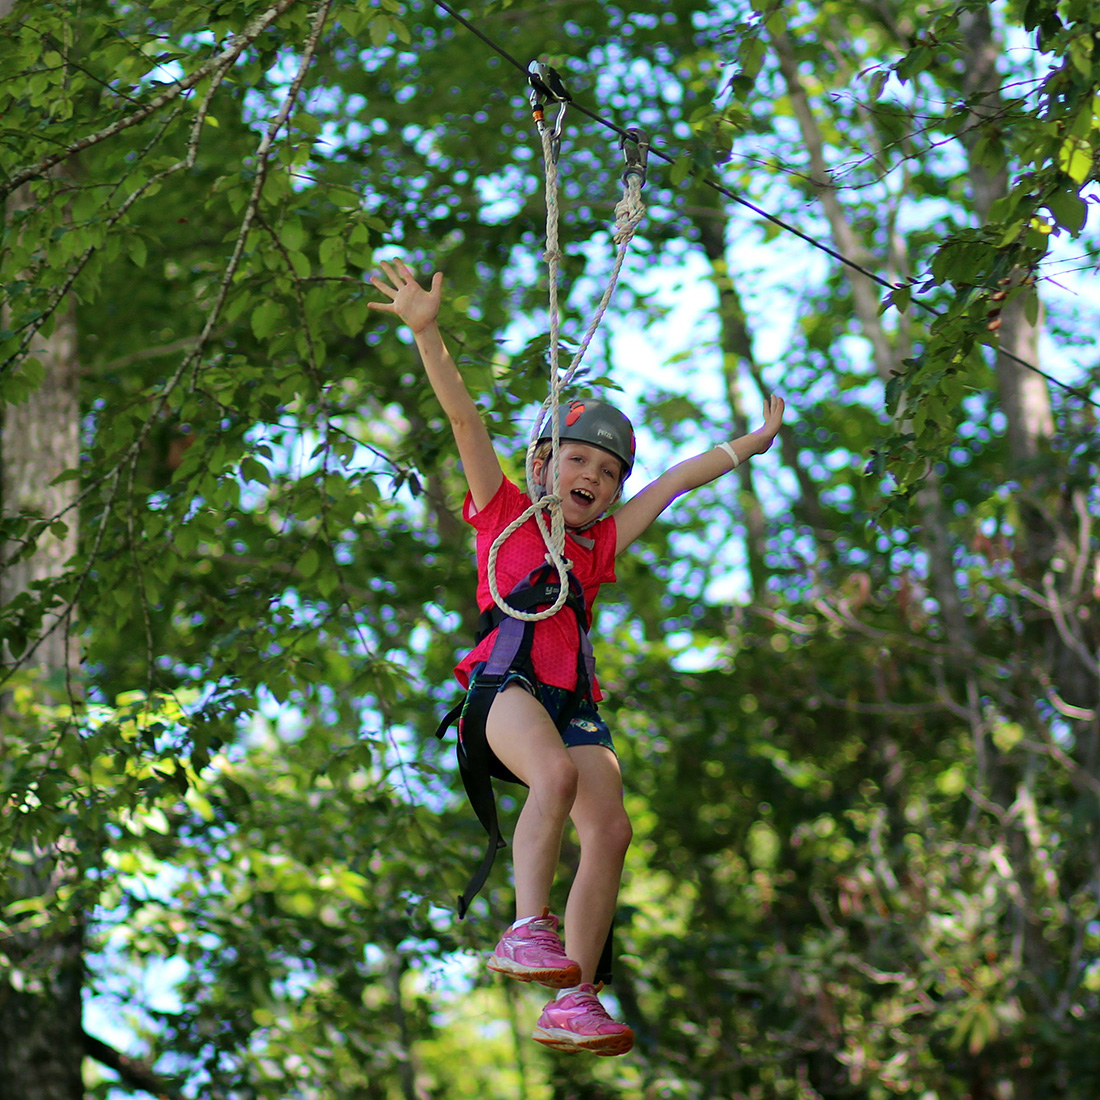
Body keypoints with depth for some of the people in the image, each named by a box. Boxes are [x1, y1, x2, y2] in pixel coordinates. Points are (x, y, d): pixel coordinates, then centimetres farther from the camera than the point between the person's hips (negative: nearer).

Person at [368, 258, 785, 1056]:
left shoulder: (601, 545, 28)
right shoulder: (505, 511, 17)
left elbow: (675, 482, 37)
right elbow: (464, 417, 7)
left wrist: (752, 444, 47)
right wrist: (427, 332, -3)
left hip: (571, 698, 5)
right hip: (506, 680, -5)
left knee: (610, 829, -15)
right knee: (557, 774, -35)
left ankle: (574, 999, -16)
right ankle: (528, 929, -38)